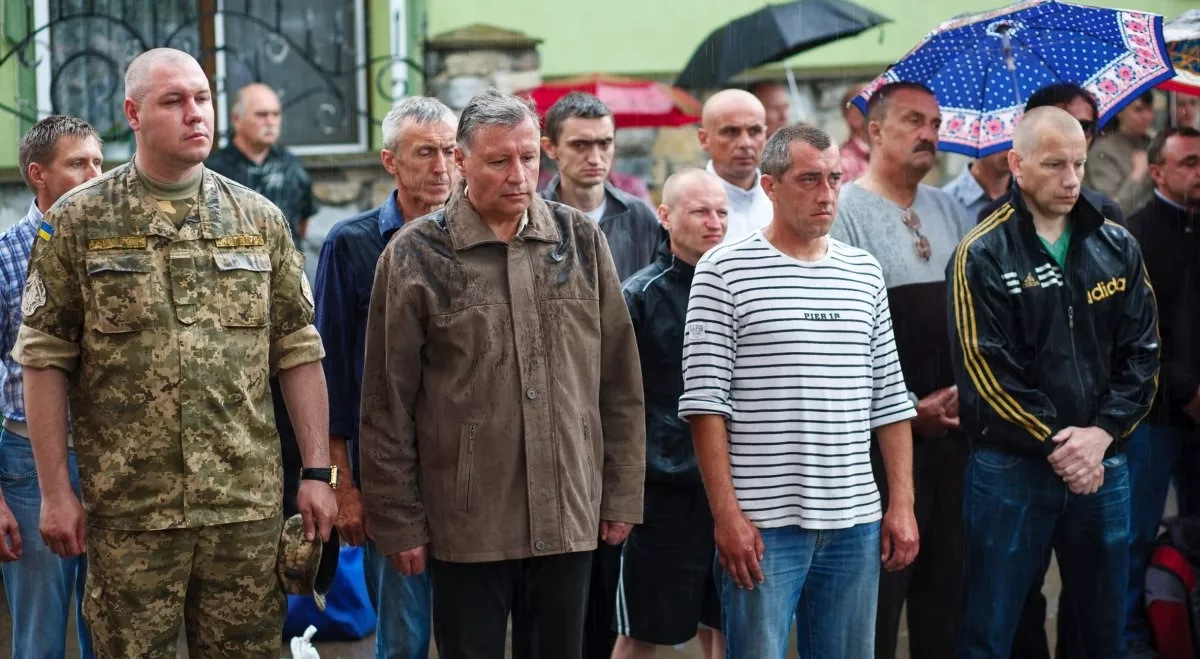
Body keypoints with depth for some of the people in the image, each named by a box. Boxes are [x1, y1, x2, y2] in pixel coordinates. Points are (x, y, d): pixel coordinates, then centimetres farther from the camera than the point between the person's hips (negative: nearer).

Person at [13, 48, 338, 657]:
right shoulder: (78, 222, 0)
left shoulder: (260, 220, 8)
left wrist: (318, 472, 3)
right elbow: (46, 361, -1)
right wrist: (55, 492, -5)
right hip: (128, 512, -2)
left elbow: (299, 354, 9)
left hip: (247, 505, 2)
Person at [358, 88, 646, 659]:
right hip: (465, 526, -2)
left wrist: (622, 495, 7)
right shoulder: (415, 257, -3)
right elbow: (388, 405, -1)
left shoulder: (582, 241, 6)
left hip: (569, 519, 3)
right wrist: (400, 522, -3)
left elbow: (620, 383, 9)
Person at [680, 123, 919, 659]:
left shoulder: (864, 272, 12)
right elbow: (705, 400, -7)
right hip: (761, 522, -4)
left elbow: (889, 398, 14)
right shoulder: (724, 271, -3)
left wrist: (902, 503, 7)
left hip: (856, 520, 5)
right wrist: (726, 513, -12)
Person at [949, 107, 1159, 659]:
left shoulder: (1117, 249, 7)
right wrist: (1054, 444, -14)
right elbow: (985, 368, -12)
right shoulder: (983, 256, -6)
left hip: (1102, 466, 4)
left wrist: (1101, 433, -10)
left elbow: (1142, 352, 4)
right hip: (1011, 468, -4)